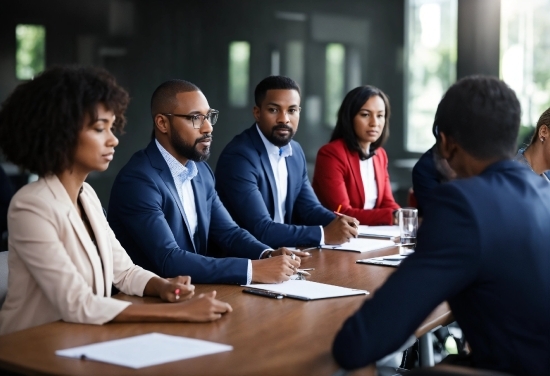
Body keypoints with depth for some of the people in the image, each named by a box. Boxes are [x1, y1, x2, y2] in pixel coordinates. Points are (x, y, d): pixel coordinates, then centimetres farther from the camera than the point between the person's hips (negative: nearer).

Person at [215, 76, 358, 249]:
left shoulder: (295, 151, 7)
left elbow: (309, 207, 8)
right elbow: (260, 230, -23)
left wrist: (337, 222, -11)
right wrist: (324, 234, -23)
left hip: (284, 252, 7)